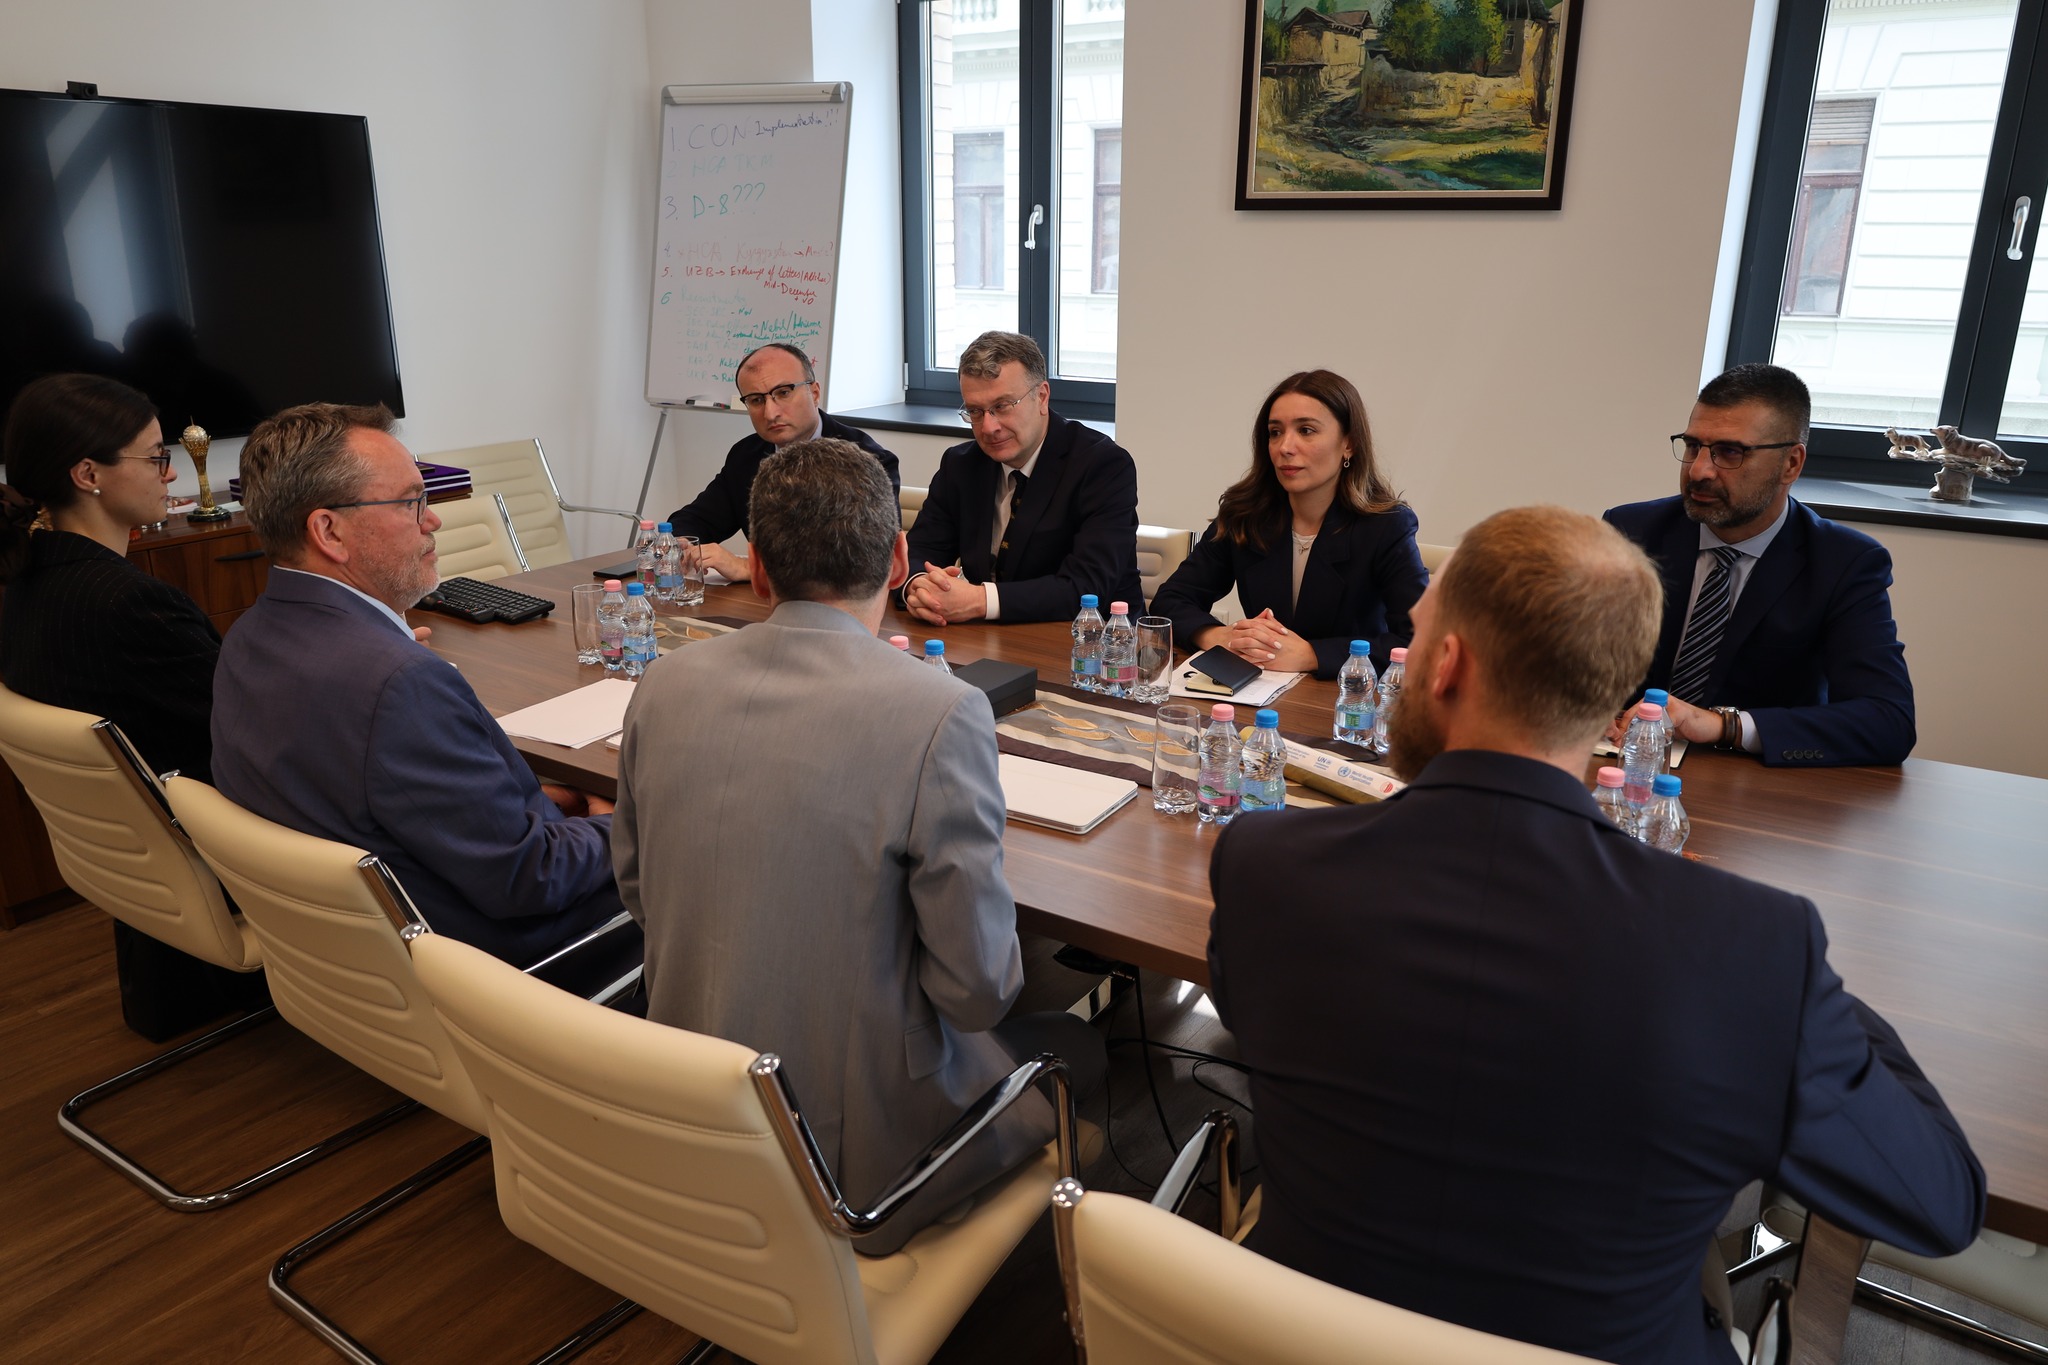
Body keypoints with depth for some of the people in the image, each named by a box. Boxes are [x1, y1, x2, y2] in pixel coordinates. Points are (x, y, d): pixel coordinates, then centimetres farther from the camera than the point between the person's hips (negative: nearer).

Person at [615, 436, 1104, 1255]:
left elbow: (636, 892, 6)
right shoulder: (940, 713, -25)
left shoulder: (664, 686, -8)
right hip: (856, 1158, -6)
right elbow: (978, 989, -20)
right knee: (1076, 1047, 22)